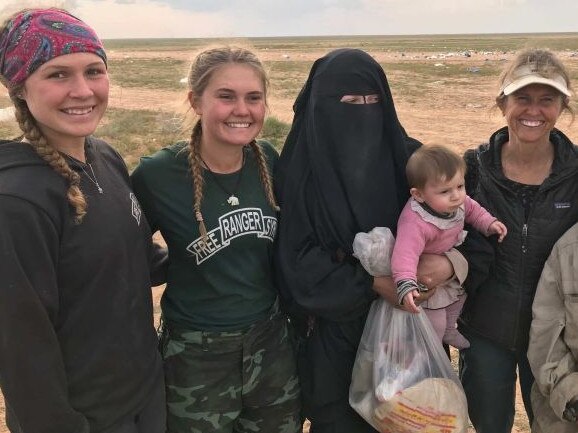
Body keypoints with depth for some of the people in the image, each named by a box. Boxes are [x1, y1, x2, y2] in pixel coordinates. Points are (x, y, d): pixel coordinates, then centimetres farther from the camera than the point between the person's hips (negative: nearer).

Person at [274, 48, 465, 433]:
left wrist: (449, 262, -23)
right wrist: (373, 282, -21)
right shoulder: (301, 168, -11)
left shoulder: (408, 157, -4)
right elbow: (297, 259, -13)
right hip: (332, 326, -2)